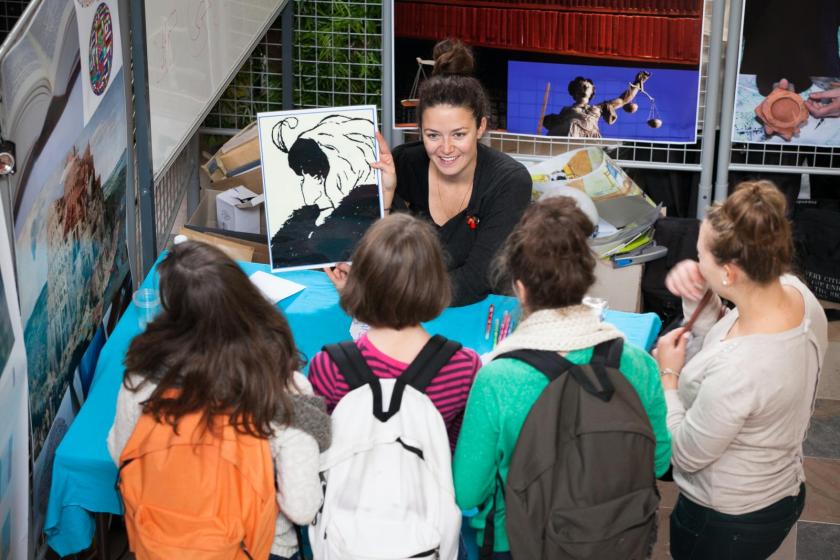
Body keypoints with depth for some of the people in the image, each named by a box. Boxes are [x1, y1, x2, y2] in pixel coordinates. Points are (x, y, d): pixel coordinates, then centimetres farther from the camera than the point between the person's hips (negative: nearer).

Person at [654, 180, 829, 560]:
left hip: (728, 525, -7)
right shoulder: (793, 290, -16)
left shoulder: (737, 371, -40)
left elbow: (686, 455, -22)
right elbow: (715, 348, 1)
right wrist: (698, 299, -15)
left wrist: (668, 376, -12)